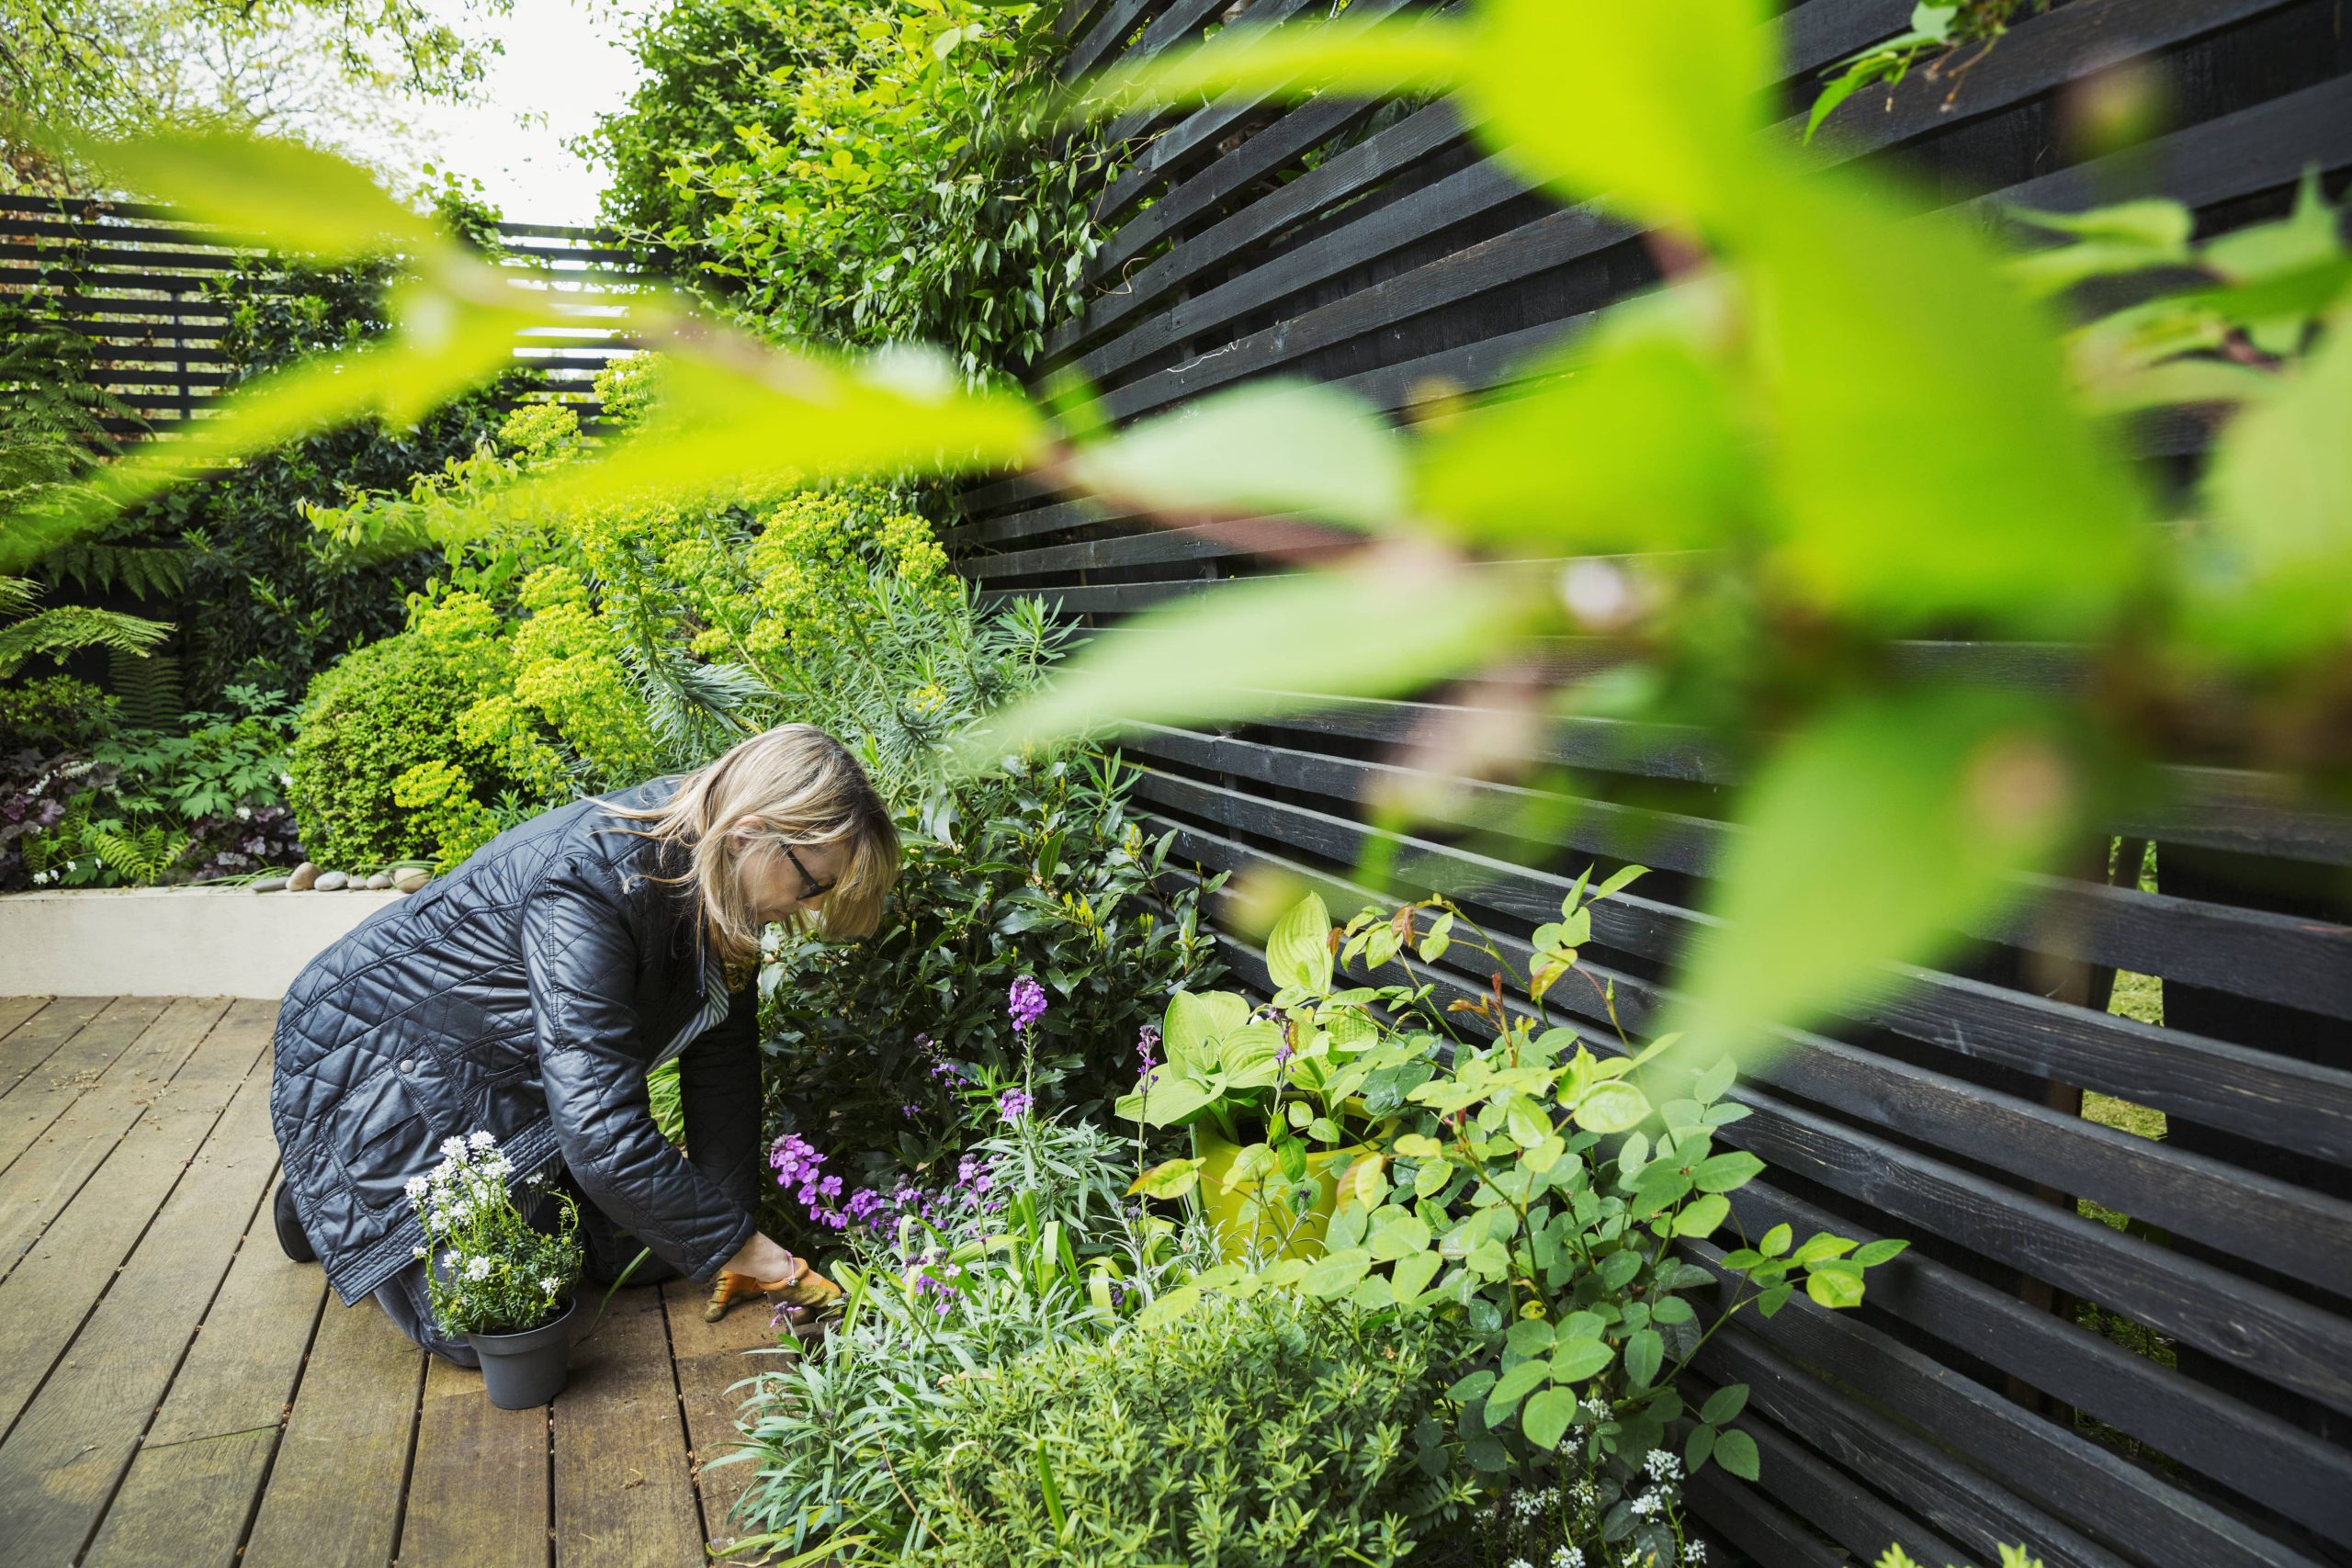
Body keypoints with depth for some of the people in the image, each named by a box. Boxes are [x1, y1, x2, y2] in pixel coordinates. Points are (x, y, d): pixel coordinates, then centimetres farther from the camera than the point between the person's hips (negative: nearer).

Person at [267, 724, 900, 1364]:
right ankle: (324, 1202, 16)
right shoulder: (585, 885, -39)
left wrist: (728, 1248, -7)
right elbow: (607, 1142, -41)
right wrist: (757, 1259, -33)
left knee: (655, 1250, 4)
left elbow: (722, 1061, -7)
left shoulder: (722, 885, -13)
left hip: (510, 1070, 8)